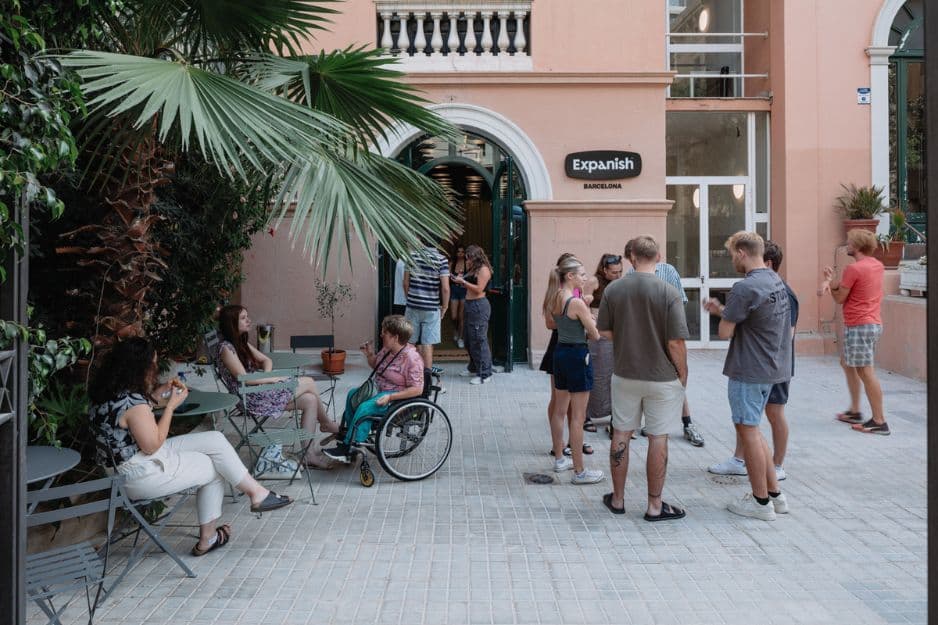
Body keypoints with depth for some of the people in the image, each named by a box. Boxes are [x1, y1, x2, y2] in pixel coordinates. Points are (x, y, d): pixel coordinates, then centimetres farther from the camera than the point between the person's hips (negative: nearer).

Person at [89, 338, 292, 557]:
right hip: (140, 477, -9)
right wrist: (171, 406, -13)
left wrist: (156, 396, 3)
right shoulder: (132, 402, -27)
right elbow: (151, 446, -20)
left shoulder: (111, 392, 2)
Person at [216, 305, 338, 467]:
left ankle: (308, 454, -5)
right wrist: (272, 379, -11)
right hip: (250, 398, -9)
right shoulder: (226, 348, -14)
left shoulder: (241, 342, 14)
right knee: (309, 382, -7)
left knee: (310, 400, -6)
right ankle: (327, 424, 17)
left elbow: (266, 360, 19)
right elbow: (243, 378, -19)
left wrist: (267, 375, -2)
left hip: (261, 389, 9)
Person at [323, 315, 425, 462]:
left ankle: (347, 450, -17)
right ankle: (349, 433, 18)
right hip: (381, 389, 10)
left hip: (400, 398, -10)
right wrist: (369, 355, -2)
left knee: (365, 407, -26)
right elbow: (375, 365, 21)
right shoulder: (387, 349, 2)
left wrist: (390, 397, -29)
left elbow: (417, 389, -26)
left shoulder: (412, 358, -24)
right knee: (353, 394, 8)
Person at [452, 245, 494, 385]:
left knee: (479, 340, -8)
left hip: (479, 306, -10)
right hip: (470, 305, 10)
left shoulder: (483, 269, -10)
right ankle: (473, 368, 30)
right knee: (468, 338, 16)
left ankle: (485, 374, -3)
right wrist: (460, 281, 7)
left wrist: (463, 282, -13)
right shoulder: (473, 270, 18)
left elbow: (479, 289, -17)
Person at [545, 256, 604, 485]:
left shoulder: (554, 298, 5)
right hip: (577, 355, -9)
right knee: (578, 416, -2)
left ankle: (559, 459, 32)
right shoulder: (577, 303, -19)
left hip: (560, 352, 9)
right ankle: (579, 471, 6)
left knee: (560, 409, 19)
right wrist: (591, 320, 6)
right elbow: (596, 335, -15)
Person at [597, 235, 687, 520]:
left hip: (624, 374, 3)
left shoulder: (613, 289, -5)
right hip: (662, 377, -3)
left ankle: (618, 499, 26)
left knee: (621, 435, 14)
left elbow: (605, 331, 2)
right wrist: (683, 374, -1)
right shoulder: (669, 292, -14)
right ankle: (654, 505, 17)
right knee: (658, 438, 7)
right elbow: (676, 342, -15)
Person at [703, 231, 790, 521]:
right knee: (750, 429, 18)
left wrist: (721, 315, 3)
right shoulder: (776, 280, 10)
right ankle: (775, 494, 24)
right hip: (771, 367, 9)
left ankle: (761, 502, 12)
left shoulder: (745, 288, -20)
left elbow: (725, 333, -16)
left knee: (748, 430, 2)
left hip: (748, 370, -9)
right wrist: (722, 310, 11)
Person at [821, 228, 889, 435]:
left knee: (866, 372, -6)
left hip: (858, 326, -10)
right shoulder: (877, 265, 11)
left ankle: (879, 422, -2)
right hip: (873, 324, 10)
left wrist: (829, 282, 6)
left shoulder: (854, 269, -17)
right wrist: (830, 281, -9)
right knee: (847, 363, 21)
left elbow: (839, 298, -9)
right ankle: (855, 411, 26)